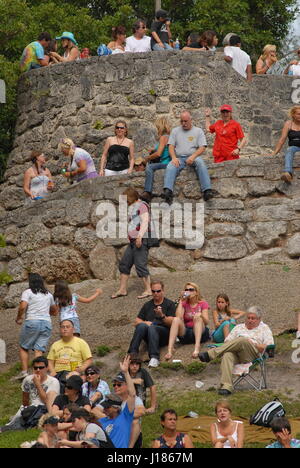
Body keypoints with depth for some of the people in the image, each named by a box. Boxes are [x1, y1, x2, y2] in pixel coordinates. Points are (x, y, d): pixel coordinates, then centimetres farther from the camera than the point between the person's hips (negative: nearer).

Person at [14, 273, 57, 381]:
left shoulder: (28, 292, 0)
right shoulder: (48, 294, 17)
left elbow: (22, 307, -13)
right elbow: (54, 311, 27)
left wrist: (19, 318, 2)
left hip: (32, 321, -4)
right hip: (47, 323, 4)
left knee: (24, 348, 9)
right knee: (39, 350, -1)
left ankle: (24, 371, -1)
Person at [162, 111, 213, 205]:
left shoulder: (198, 131, 14)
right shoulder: (175, 131, 20)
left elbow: (202, 148, 3)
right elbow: (171, 146, 11)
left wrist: (193, 156, -17)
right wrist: (174, 157, -10)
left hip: (193, 157, -1)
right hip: (179, 158, 1)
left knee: (200, 162, -36)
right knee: (170, 167, -32)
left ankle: (207, 191, -46)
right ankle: (168, 192, -53)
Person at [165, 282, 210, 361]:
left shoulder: (203, 304, 11)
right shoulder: (184, 304, 15)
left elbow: (206, 322, -3)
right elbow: (179, 317, -6)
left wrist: (200, 315, -25)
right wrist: (181, 301, -2)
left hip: (200, 332, -1)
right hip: (185, 332, 1)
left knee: (198, 318, -30)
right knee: (176, 320, -26)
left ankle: (197, 347, -50)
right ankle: (170, 349, -45)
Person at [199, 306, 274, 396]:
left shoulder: (264, 329, 22)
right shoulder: (239, 327, 32)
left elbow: (270, 347, 8)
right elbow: (227, 341, 23)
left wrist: (253, 344, -1)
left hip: (253, 354, -3)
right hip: (235, 353, 3)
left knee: (242, 340, -36)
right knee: (227, 355, -36)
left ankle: (210, 355, -36)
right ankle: (226, 387, -50)